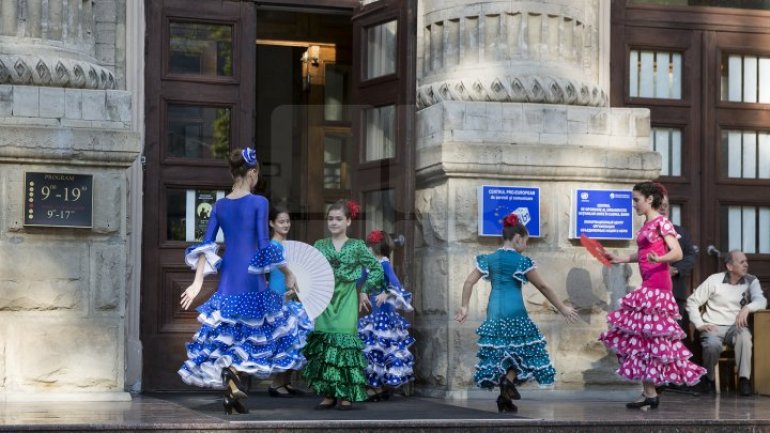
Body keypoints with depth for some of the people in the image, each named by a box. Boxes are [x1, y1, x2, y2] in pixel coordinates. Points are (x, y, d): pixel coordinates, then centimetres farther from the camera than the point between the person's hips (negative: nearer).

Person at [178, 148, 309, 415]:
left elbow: (205, 246, 3)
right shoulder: (259, 202, -6)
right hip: (252, 281, -4)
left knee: (227, 333, 11)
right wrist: (287, 273, -1)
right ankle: (234, 377, -17)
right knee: (253, 332, 7)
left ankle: (231, 386, 3)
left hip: (227, 280, 4)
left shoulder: (220, 205, 8)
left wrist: (198, 282, 4)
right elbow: (264, 246, -10)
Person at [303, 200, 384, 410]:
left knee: (345, 343, -8)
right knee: (323, 344, -2)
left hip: (346, 303, -2)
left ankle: (346, 395, -1)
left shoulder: (357, 246, 4)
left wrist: (364, 290, 5)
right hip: (325, 302, 2)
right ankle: (328, 394, 5)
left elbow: (377, 270, 8)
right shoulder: (320, 246, 9)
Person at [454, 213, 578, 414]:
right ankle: (509, 380, -17)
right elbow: (543, 287, 0)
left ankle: (505, 399, 10)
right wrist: (562, 308, 7)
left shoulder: (488, 259, 9)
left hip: (494, 313, 5)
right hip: (515, 312, -5)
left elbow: (469, 282, 4)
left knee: (499, 350, 11)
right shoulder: (522, 261, -3)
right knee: (521, 348, 10)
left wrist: (464, 307, 11)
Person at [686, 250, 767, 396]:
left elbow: (761, 300, -11)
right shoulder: (714, 280, 0)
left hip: (736, 326, 1)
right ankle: (709, 379, -7)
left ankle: (744, 379, -31)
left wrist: (747, 308, -33)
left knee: (744, 335, -35)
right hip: (713, 327, -1)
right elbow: (692, 301, 4)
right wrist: (699, 324, -7)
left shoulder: (751, 281, 5)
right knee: (713, 345, -35)